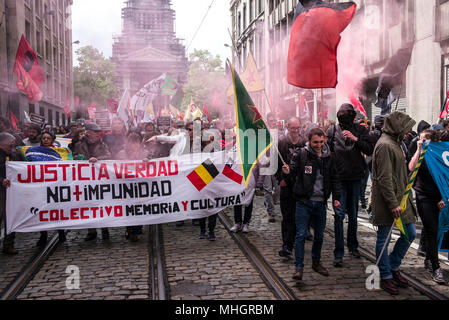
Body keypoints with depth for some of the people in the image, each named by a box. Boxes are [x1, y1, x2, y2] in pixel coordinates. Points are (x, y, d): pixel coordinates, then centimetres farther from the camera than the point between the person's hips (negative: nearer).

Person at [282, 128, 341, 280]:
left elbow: (334, 179, 14)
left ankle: (316, 262, 32)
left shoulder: (329, 157, 5)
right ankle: (299, 267, 5)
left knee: (319, 235, 14)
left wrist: (336, 197, 9)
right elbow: (292, 173, -4)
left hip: (320, 202, 4)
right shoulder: (301, 155, -7)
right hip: (304, 202, -4)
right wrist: (287, 173, -27)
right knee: (301, 235, -4)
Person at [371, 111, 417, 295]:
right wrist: (393, 204, -23)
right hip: (386, 200, -10)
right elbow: (384, 179, -22)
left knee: (410, 233, 12)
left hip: (400, 198, 10)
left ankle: (393, 268, 27)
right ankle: (386, 277, 15)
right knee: (384, 238, 3)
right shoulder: (385, 145, -17)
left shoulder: (395, 143, 15)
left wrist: (405, 198, 19)